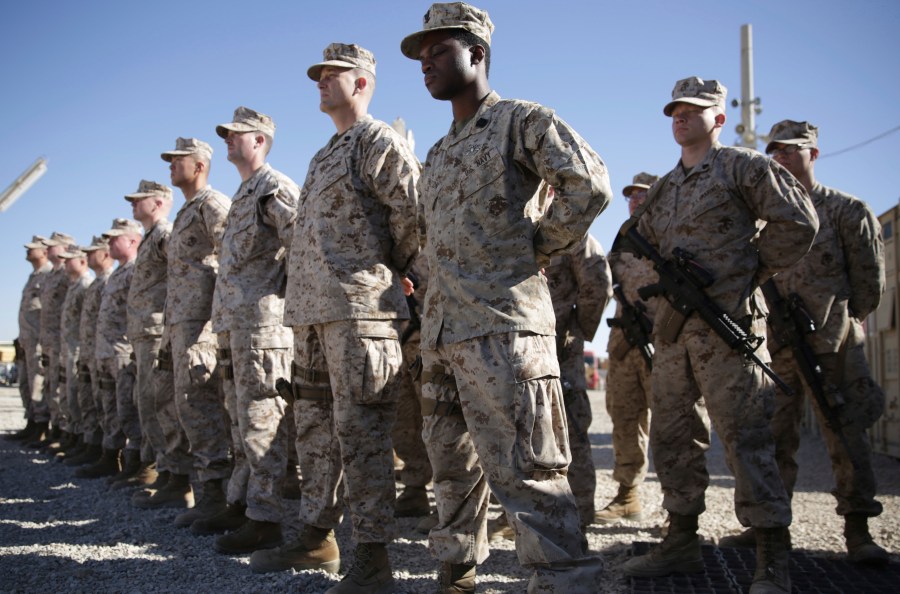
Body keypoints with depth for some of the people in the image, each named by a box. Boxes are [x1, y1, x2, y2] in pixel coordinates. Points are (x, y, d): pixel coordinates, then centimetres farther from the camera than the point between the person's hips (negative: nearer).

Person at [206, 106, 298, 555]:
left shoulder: (275, 188, -7)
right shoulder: (242, 195, 23)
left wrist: (284, 290, -14)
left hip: (262, 320, -10)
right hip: (232, 322, 10)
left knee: (261, 421, -8)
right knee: (241, 420, 14)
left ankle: (264, 520, -5)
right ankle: (239, 505, 23)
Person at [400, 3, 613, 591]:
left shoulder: (522, 121, -2)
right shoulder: (441, 152, 22)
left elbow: (590, 185, -16)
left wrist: (536, 249, -7)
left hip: (503, 327, -9)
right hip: (442, 331, 9)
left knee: (526, 474, -10)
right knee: (452, 463, 16)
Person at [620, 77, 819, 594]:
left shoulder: (743, 167, 0)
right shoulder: (664, 188, 19)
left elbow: (799, 223, -7)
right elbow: (644, 241, 31)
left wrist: (752, 272, -4)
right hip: (673, 329, 7)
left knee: (746, 437, -8)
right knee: (674, 437, 10)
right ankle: (682, 543, 21)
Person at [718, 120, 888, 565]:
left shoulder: (847, 211, 4)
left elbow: (869, 283, 3)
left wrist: (836, 324, 0)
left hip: (832, 346, -4)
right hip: (776, 345, 4)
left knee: (845, 435, -2)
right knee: (772, 437, 5)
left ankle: (857, 532, 5)